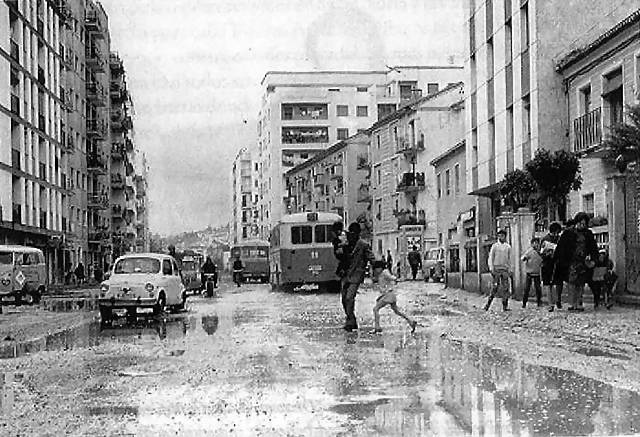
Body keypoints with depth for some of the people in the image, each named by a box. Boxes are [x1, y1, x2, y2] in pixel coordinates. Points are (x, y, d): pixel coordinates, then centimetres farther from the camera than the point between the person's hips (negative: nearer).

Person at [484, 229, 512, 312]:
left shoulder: (508, 247, 11)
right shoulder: (495, 246, 2)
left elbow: (509, 259, 16)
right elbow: (490, 258, 1)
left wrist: (509, 270, 11)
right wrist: (491, 268, -9)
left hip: (505, 269, 3)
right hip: (496, 268, -3)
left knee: (505, 287, -1)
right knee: (495, 286, -9)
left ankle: (505, 306, 1)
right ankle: (488, 304, -2)